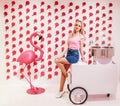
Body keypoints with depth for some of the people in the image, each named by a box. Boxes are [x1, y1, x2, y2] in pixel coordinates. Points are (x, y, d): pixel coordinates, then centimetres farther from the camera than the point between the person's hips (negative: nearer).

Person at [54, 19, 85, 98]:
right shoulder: (71, 34, 13)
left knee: (57, 61, -20)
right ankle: (61, 90, 15)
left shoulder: (81, 36, -2)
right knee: (63, 72, 3)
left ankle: (67, 75, 2)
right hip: (68, 53, 6)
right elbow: (68, 46, 14)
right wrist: (64, 54, 7)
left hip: (75, 55, -6)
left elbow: (81, 48, 1)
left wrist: (82, 57, 0)